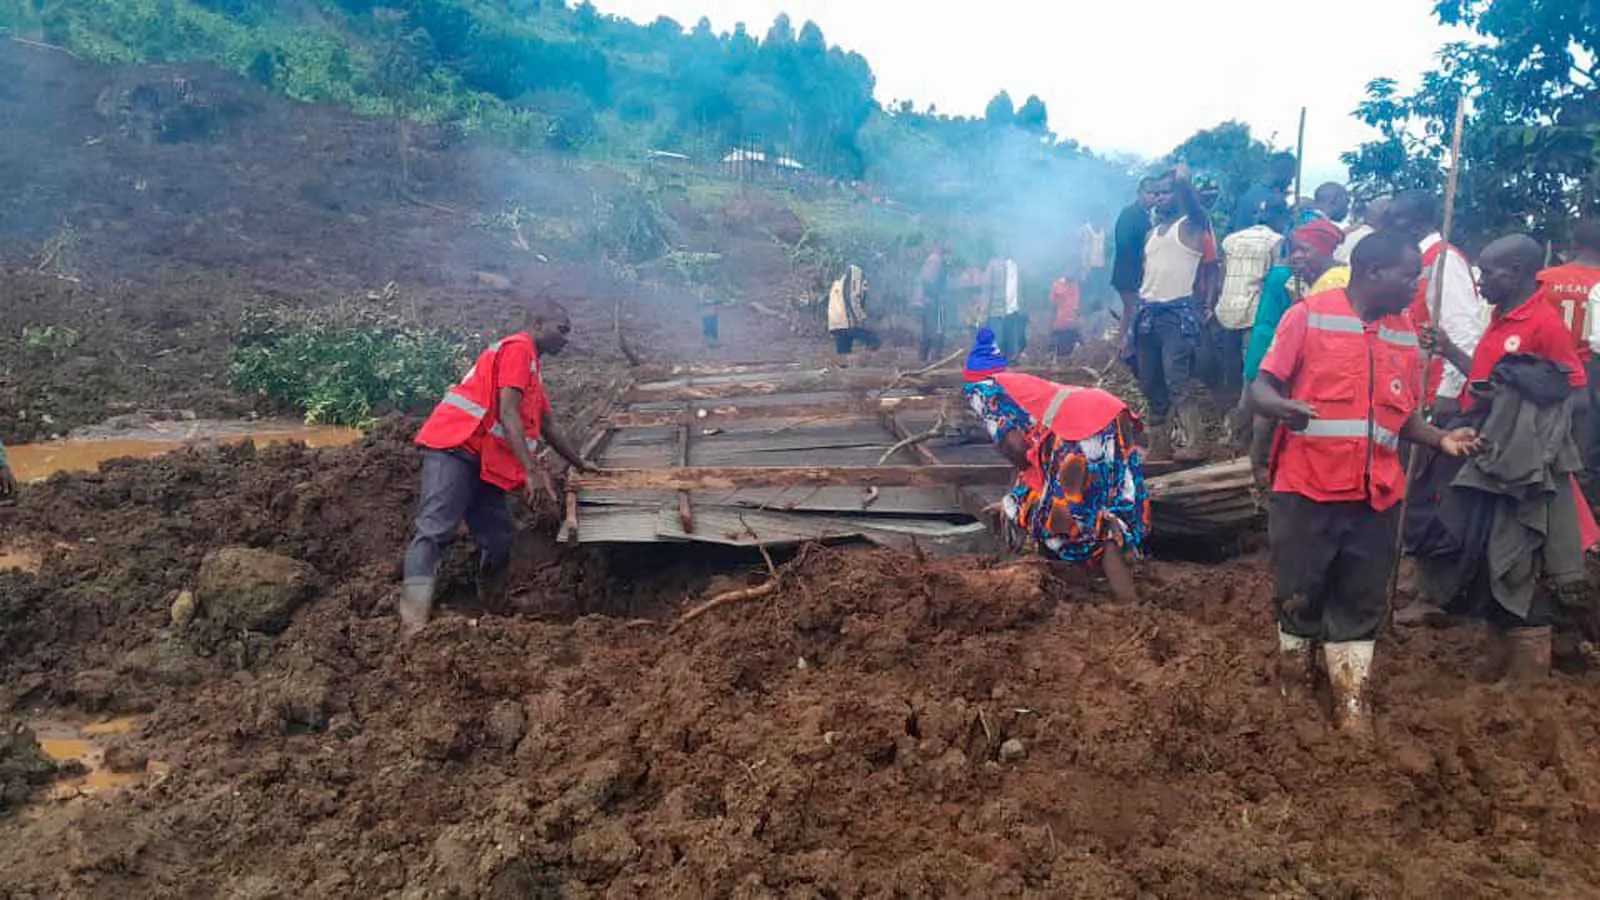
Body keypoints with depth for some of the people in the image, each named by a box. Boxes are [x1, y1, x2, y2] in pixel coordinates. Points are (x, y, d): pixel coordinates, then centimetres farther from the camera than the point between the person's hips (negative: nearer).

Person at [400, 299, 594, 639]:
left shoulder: (532, 365, 27)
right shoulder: (518, 348, -4)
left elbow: (548, 428, 36)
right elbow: (507, 414, -15)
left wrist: (580, 465, 44)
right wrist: (532, 470, -22)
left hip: (483, 461, 10)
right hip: (454, 448, -10)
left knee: (499, 539, 4)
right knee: (436, 530, -22)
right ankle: (413, 626, -34)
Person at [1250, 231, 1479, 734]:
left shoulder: (1405, 334, 10)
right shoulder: (1308, 315, -6)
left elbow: (1404, 416, 18)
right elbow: (1261, 389, -9)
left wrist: (1440, 439, 0)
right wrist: (1283, 406, -30)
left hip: (1376, 494, 4)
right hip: (1306, 489, -4)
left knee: (1361, 601, 10)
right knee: (1299, 594, 9)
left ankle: (1350, 699, 23)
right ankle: (1294, 677, 31)